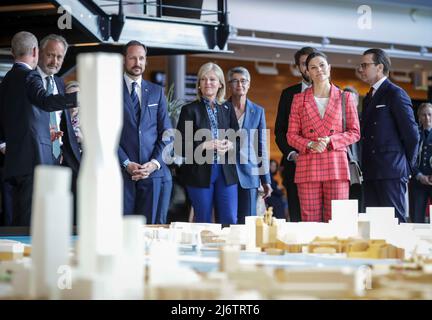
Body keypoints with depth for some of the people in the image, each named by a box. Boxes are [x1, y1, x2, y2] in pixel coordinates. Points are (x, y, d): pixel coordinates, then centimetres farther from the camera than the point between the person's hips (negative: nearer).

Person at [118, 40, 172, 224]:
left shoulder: (156, 92, 14)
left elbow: (166, 132, 11)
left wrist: (155, 163, -4)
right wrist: (126, 163, -11)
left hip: (151, 170, 3)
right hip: (121, 170, -3)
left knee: (148, 226, 2)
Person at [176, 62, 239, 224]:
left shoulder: (227, 109, 11)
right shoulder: (190, 110, -1)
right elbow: (180, 147, -6)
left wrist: (229, 145, -9)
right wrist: (205, 146, -18)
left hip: (226, 172, 3)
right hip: (200, 172, -3)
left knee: (230, 221, 1)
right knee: (203, 222, 3)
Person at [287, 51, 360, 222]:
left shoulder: (344, 97, 9)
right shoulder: (299, 99, 11)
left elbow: (354, 132, 7)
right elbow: (291, 135, 10)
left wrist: (330, 140, -8)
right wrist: (310, 144, -9)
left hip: (336, 166, -1)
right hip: (308, 167, 1)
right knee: (310, 221, -3)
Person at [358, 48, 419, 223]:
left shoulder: (395, 94, -6)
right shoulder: (368, 98, 20)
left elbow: (411, 133, -8)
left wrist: (407, 166, -2)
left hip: (391, 172, -8)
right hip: (372, 174, 8)